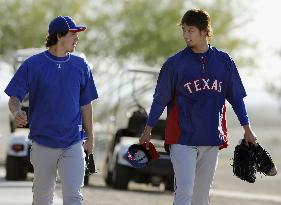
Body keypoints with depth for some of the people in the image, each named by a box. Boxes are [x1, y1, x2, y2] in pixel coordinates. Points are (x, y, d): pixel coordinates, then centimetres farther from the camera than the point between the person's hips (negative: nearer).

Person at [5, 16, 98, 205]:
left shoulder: (80, 66, 6)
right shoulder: (32, 65, -3)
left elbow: (85, 104, 12)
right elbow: (14, 97, -3)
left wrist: (90, 137, 11)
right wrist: (17, 112, -26)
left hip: (73, 144, 1)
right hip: (43, 144, -1)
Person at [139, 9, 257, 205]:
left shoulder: (223, 61, 5)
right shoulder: (175, 63, -1)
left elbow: (236, 97, 10)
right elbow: (160, 99, 5)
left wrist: (247, 129, 7)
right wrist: (148, 130, 6)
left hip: (212, 139, 3)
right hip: (182, 138, -3)